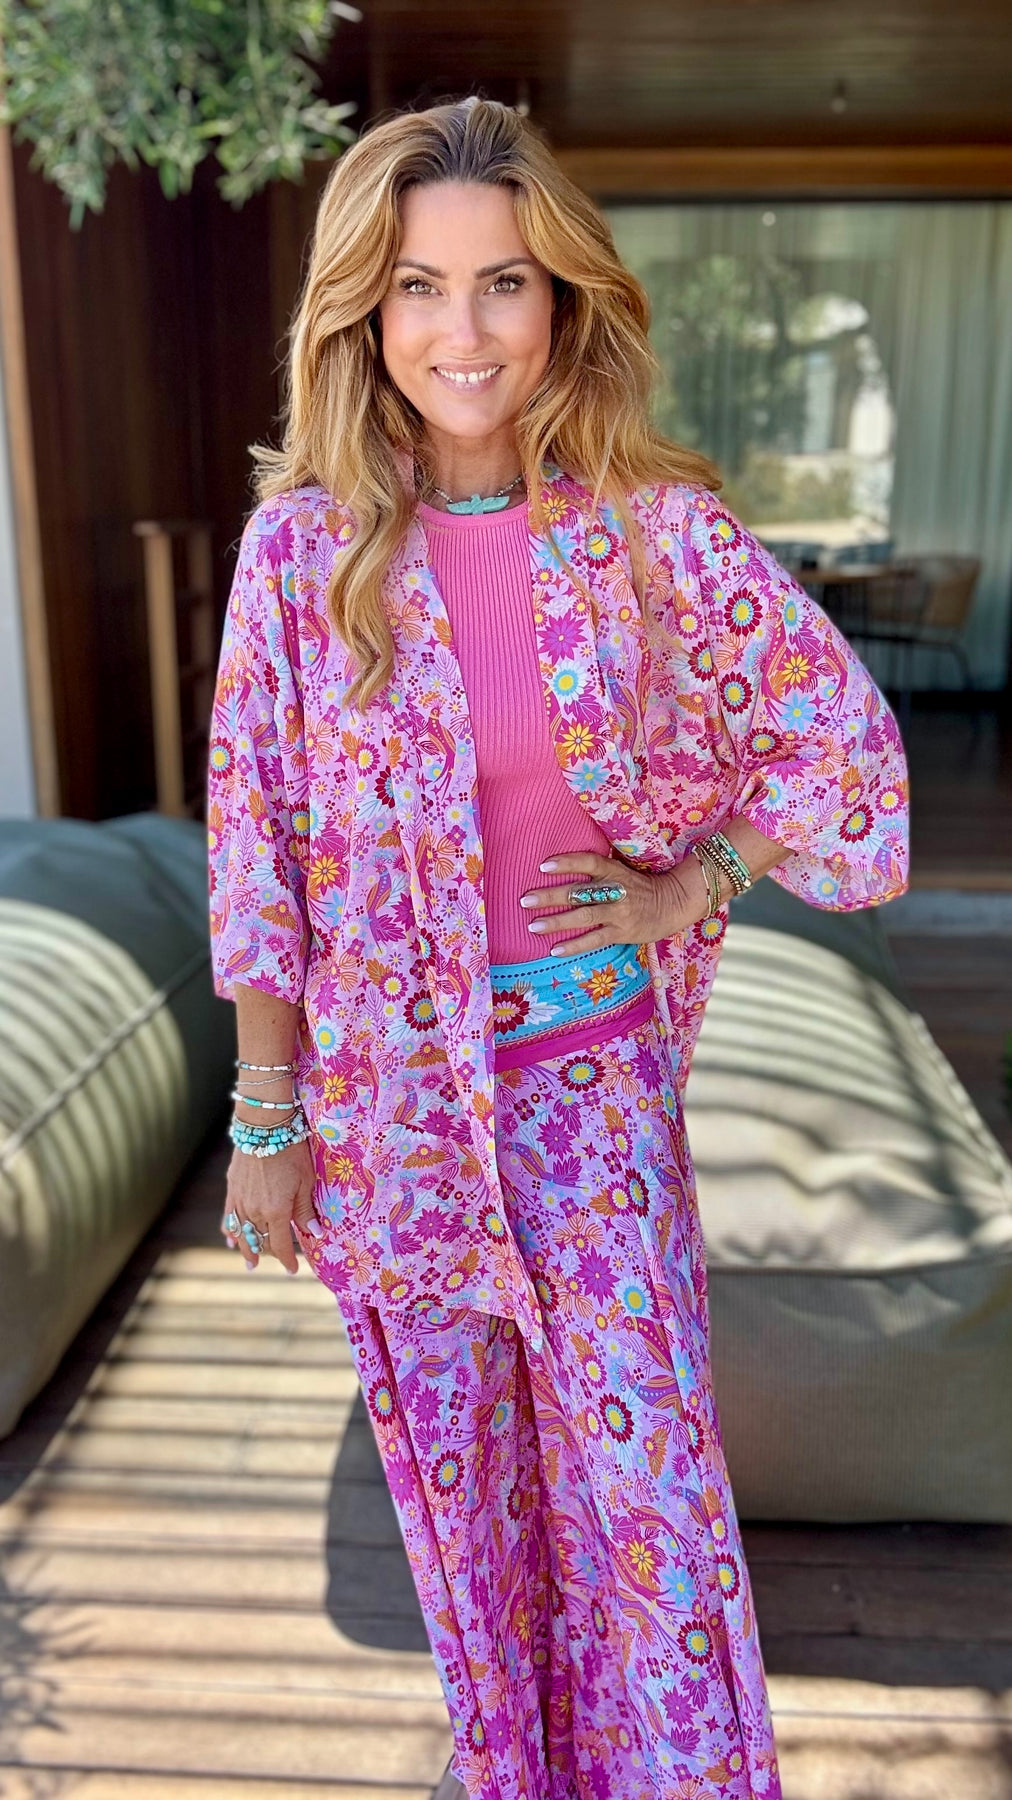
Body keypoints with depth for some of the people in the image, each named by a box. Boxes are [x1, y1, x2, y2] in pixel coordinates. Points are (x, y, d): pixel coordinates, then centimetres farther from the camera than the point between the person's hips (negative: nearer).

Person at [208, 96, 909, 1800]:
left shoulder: (656, 525, -7)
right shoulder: (303, 541, -8)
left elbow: (843, 736, 2)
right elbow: (254, 845, -4)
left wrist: (687, 891, -7)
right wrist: (267, 1120, -2)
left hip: (596, 1072, 0)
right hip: (390, 1088, 1)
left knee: (643, 1471, 8)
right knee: (457, 1471, 18)